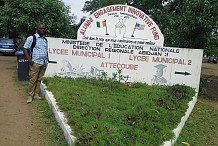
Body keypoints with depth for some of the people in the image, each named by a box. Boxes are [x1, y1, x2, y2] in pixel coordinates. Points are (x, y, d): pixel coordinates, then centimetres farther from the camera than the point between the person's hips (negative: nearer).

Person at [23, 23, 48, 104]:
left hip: (44, 63, 5)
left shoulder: (45, 40, 16)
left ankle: (36, 94, 14)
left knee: (39, 79, 7)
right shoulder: (31, 38, -2)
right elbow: (25, 49, -4)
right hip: (35, 62, -5)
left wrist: (47, 59, 12)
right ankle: (30, 96, 2)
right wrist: (29, 60, -13)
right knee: (33, 79, -6)